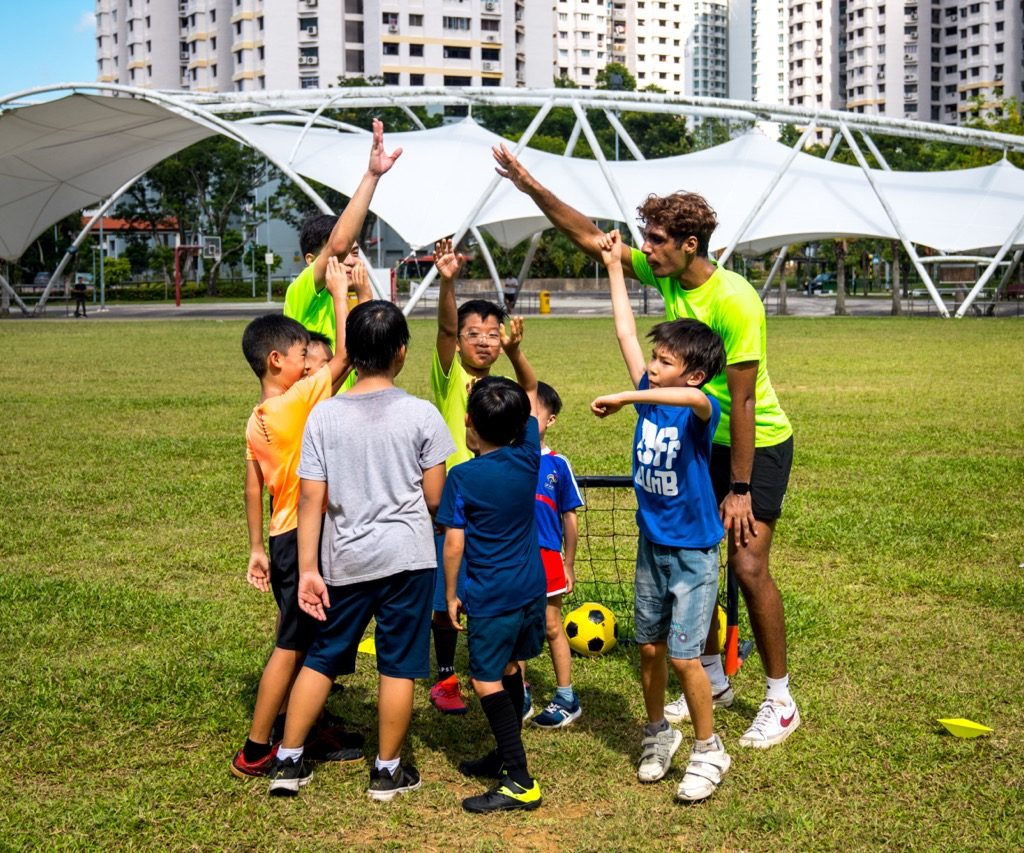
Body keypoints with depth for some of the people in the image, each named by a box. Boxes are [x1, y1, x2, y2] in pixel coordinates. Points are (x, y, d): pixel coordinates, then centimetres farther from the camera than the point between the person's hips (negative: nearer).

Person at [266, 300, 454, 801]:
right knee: (398, 664, 7)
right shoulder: (421, 414, -8)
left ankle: (288, 762, 20)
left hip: (345, 561, 2)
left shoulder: (324, 416, -4)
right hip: (406, 556, -2)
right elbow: (434, 497, -4)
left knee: (322, 657, 15)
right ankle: (387, 771, 16)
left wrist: (307, 570, 0)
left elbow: (311, 500, -4)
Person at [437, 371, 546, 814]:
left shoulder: (462, 478, -16)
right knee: (508, 669, 21)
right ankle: (506, 754, 35)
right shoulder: (527, 457, -3)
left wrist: (451, 595, -1)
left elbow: (453, 545, -13)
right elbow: (532, 390, 12)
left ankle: (520, 781, -6)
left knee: (487, 681, -1)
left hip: (490, 597, -6)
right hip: (531, 589, 6)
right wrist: (515, 350, 2)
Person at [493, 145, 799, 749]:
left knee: (749, 566, -11)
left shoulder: (735, 301, -26)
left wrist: (740, 489, -22)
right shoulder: (663, 274, -4)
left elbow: (742, 400, -24)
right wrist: (533, 187, -4)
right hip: (703, 442, 8)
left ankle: (781, 701, 2)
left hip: (758, 444, -8)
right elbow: (592, 239, 4)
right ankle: (715, 683, 23)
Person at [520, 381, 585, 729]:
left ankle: (567, 697, 17)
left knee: (551, 627, 7)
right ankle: (521, 694, 23)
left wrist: (568, 565, 4)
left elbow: (569, 518, 3)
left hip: (545, 556, -1)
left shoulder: (557, 465, -2)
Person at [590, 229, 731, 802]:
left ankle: (709, 750, 14)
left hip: (693, 550, -6)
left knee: (684, 656, -4)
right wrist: (615, 267, 9)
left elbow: (694, 398, -44)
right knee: (650, 647, 15)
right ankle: (659, 735, 34)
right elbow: (626, 334, 5)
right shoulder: (649, 394, -1)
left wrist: (624, 398, -44)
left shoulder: (700, 408, -18)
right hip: (652, 544, 6)